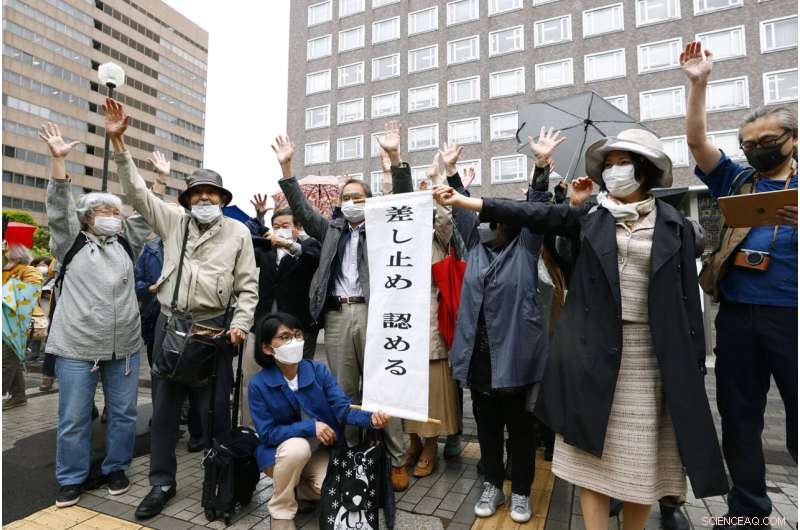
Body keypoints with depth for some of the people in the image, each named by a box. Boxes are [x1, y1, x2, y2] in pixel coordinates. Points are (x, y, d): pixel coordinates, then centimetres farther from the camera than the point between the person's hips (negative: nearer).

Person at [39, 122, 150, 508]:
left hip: (124, 346, 3)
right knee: (74, 418, 6)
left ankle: (115, 469, 27)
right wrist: (58, 159, -15)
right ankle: (71, 479, 25)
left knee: (124, 413, 9)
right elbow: (59, 207, -6)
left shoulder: (125, 243, 13)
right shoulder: (71, 243, 4)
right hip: (77, 347, -3)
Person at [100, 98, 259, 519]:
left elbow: (248, 284, -1)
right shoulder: (173, 221, 9)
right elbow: (137, 191, 4)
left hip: (214, 326, -3)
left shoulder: (237, 232, 1)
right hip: (169, 323, 3)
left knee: (215, 408, 5)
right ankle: (162, 483, 28)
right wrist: (118, 141, -4)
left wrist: (240, 323, -12)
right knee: (164, 406, 11)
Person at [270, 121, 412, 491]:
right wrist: (287, 168, 7)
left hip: (372, 312, -3)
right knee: (343, 390, 9)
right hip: (337, 315, 3)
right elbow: (302, 209, 15)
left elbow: (402, 201, -1)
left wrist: (394, 158, -11)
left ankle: (397, 460, 11)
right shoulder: (331, 230, 19)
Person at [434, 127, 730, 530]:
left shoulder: (675, 226, 5)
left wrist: (694, 362, 1)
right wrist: (460, 200, -7)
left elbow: (688, 296, 4)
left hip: (652, 353, 1)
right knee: (595, 453, 5)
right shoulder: (589, 217, 5)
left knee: (642, 455, 10)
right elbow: (531, 214, -2)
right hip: (595, 349, 0)